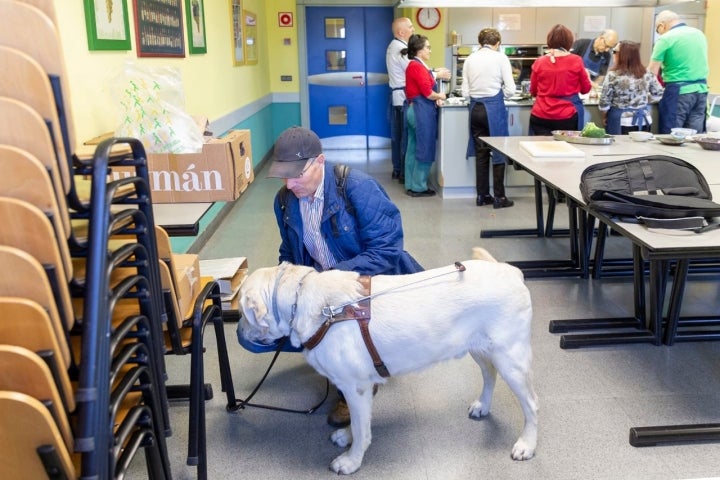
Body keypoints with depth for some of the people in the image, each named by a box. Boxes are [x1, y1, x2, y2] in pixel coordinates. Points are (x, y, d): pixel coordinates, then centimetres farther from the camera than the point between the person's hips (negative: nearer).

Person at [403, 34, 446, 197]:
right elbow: (428, 93, -19)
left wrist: (435, 98, 1)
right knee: (425, 149, -3)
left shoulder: (413, 65, 15)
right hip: (422, 111, -10)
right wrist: (440, 96, -1)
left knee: (413, 148, 13)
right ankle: (419, 187, 3)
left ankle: (410, 185, 20)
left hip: (412, 109, 10)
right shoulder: (418, 67, -16)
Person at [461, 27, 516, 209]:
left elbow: (465, 92, 4)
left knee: (480, 153, 12)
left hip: (475, 108, 4)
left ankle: (482, 195, 18)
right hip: (494, 107, -4)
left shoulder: (470, 59, 6)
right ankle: (499, 197, 7)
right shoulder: (500, 58, -4)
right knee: (499, 152, 4)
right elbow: (510, 90, -6)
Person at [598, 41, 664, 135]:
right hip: (644, 120, 4)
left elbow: (604, 102, -8)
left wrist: (606, 117, 8)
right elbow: (658, 95, 9)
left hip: (621, 122, -4)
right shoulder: (647, 74, -1)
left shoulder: (613, 75, -14)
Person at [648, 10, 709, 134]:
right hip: (701, 90, 6)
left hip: (679, 91, -6)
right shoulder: (700, 34, 13)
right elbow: (694, 64, 21)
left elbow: (652, 71, -5)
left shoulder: (666, 39, -7)